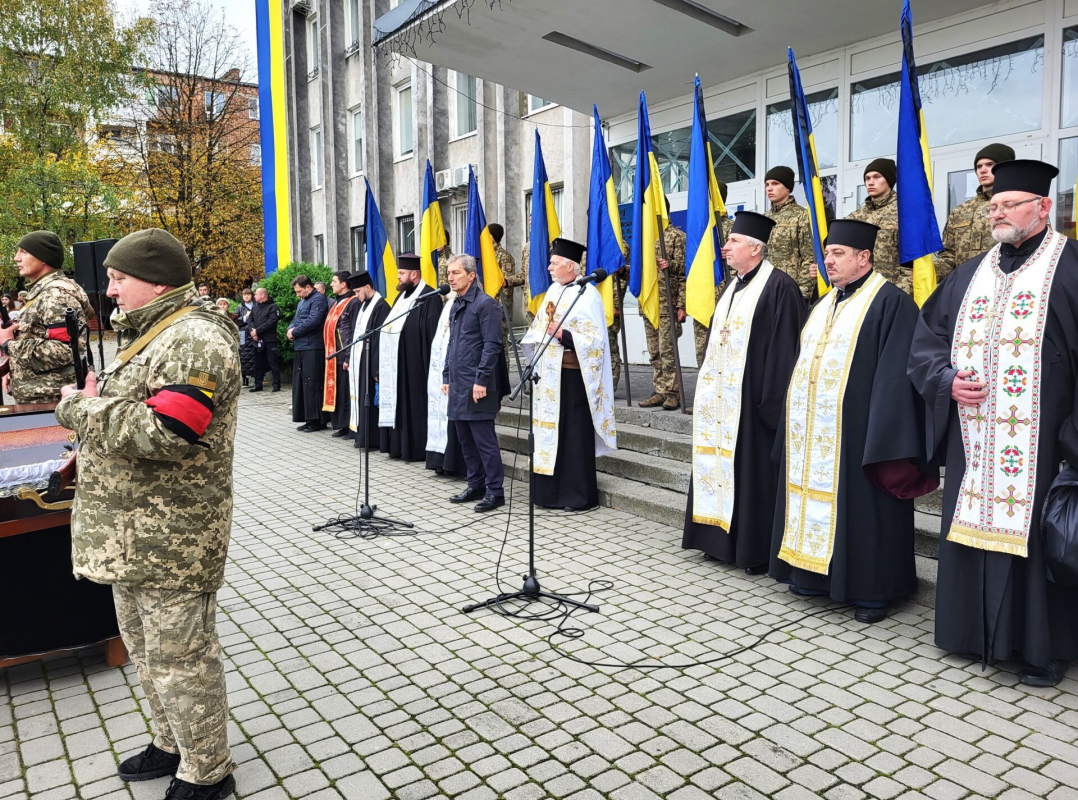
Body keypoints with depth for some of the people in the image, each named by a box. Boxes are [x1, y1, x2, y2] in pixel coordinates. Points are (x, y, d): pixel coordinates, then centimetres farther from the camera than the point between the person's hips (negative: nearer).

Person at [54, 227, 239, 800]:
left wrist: (81, 409, -16)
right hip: (131, 531, 11)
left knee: (179, 655, 2)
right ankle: (172, 744, 41)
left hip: (170, 535, -10)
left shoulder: (195, 338, -19)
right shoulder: (151, 332, 15)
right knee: (144, 645, 22)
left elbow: (164, 432, -29)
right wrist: (88, 431, 8)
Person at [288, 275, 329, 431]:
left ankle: (317, 420, -3)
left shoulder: (318, 299, -9)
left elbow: (312, 321, -20)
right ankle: (308, 419, 18)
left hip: (313, 349, -10)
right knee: (300, 383, 11)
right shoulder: (302, 302, 22)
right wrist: (290, 329, 1)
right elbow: (296, 320, 25)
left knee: (312, 384, -8)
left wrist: (294, 332, -9)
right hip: (301, 348, 10)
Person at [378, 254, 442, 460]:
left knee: (415, 407, -3)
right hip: (397, 366, 9)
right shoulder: (402, 297, 16)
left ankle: (418, 449, 6)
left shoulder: (429, 298, -13)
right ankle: (400, 446, 20)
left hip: (415, 366, -9)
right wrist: (384, 366, 14)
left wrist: (431, 369, -20)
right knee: (400, 406, 12)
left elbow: (433, 336, -17)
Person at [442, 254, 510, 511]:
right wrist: (447, 377, 16)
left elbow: (492, 345, -15)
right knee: (465, 440, 13)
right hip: (458, 384, 9)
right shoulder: (456, 307, 16)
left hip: (477, 386, -9)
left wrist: (481, 380, -19)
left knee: (484, 440, -4)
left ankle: (495, 492, 4)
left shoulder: (485, 304, -10)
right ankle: (476, 485, 24)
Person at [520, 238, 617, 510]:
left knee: (574, 434, -1)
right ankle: (551, 491, 21)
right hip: (549, 374, 8)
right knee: (549, 430, 11)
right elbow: (540, 325, 22)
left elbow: (594, 338, -16)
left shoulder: (586, 294, -11)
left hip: (572, 375, -8)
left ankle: (579, 495, 9)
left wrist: (563, 334, -22)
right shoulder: (554, 289, 14)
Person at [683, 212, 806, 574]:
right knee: (721, 464, 12)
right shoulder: (732, 287, 16)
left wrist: (773, 402, -19)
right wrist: (707, 387, 16)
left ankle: (757, 550, 10)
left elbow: (785, 349, -15)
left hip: (752, 399, -8)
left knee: (753, 469, -2)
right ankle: (723, 538, 23)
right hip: (721, 397, 9)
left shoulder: (779, 287, -11)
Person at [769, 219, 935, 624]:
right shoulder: (823, 306, 17)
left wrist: (885, 437, -19)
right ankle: (816, 575, 25)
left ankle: (872, 590, 13)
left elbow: (895, 375, -14)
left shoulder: (891, 303, -8)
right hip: (811, 431, 8)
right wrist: (795, 420, 15)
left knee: (859, 509, 0)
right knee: (816, 505, 12)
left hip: (854, 432, -7)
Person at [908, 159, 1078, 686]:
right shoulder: (971, 273, 15)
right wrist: (947, 379, -5)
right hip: (972, 442, 5)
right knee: (972, 524, 10)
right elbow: (927, 337, 15)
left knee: (1034, 534, 1)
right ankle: (976, 632, 26)